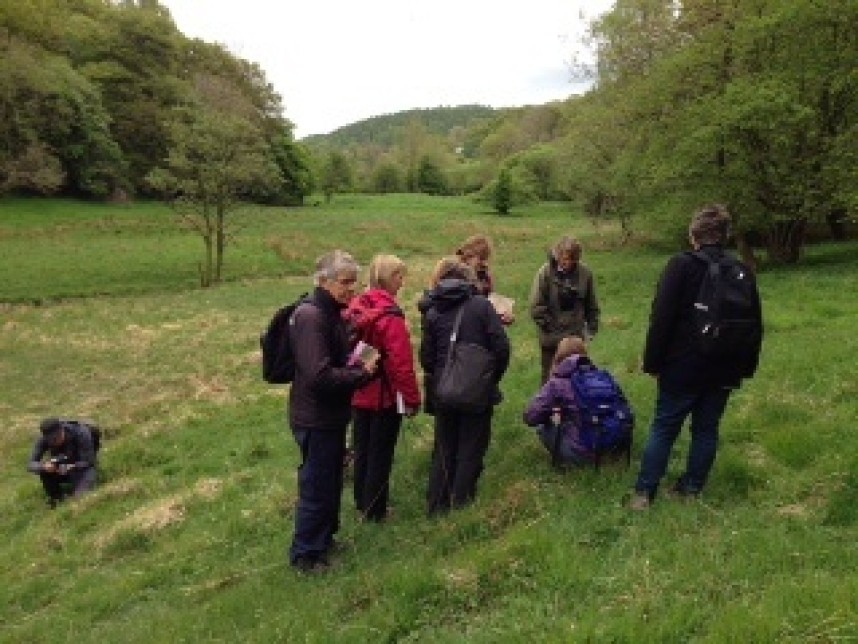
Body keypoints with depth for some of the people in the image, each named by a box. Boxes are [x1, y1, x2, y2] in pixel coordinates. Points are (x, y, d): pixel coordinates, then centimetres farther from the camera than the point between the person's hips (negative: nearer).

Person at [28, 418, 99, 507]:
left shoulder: (81, 434, -28)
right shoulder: (43, 439, -18)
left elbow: (88, 463, -25)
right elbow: (30, 464, -18)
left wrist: (70, 467, -44)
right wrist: (44, 466, -40)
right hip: (63, 471, 4)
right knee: (44, 471, -27)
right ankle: (55, 499, -5)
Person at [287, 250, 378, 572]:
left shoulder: (332, 313, 8)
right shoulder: (311, 316, -23)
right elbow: (320, 376, -29)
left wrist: (354, 364, 0)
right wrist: (362, 373, -18)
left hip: (331, 416, 9)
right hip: (316, 419, -9)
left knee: (331, 481, 22)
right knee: (316, 487, 5)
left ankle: (324, 538, 40)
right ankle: (305, 554, 22)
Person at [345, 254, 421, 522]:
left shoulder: (355, 308, 0)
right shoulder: (390, 316, -22)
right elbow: (401, 362, -22)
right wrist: (412, 398, -12)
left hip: (359, 394, 7)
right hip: (385, 396, -7)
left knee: (361, 449, 19)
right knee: (381, 453, 7)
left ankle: (362, 502, 34)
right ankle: (375, 510, 18)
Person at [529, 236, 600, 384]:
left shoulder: (585, 273, -4)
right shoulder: (545, 272, -11)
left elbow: (592, 305, 7)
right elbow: (536, 307, -10)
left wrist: (591, 329, 3)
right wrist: (549, 326, -12)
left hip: (577, 338, 2)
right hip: (552, 339, -2)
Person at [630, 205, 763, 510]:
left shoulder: (681, 265, -13)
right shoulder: (741, 272, 3)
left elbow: (661, 319, -15)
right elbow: (755, 324, 10)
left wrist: (652, 362, -8)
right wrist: (746, 367, 17)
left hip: (682, 368, -4)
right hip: (724, 371, 4)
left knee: (664, 428, 5)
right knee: (706, 429, 14)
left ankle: (644, 492, 8)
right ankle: (692, 488, 22)